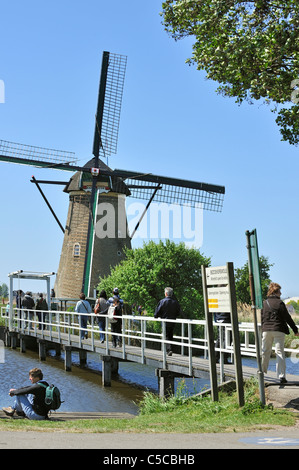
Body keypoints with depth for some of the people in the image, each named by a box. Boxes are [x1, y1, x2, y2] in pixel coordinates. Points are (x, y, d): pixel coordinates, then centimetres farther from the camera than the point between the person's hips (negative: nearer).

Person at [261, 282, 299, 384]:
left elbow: (262, 318, 9)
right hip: (279, 330, -3)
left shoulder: (264, 303, 5)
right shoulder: (280, 303, -7)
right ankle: (281, 376, -5)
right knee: (280, 352, 0)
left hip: (266, 330, 3)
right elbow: (287, 318, -5)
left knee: (265, 352, 15)